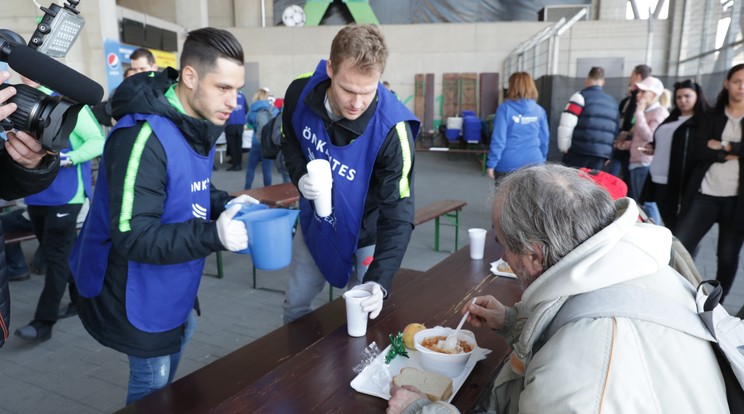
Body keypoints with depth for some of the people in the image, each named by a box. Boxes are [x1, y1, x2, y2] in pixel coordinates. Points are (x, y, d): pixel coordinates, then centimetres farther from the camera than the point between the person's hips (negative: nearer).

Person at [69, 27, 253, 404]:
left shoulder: (197, 124, -2)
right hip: (133, 290, -9)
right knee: (151, 378, 7)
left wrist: (226, 205, -10)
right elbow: (133, 237, -31)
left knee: (182, 332, 27)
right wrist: (214, 235, -39)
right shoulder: (142, 137, -31)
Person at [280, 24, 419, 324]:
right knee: (295, 308, 20)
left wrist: (379, 279, -38)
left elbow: (397, 211, -29)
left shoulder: (392, 128, -32)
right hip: (314, 224, 4)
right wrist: (300, 175, -19)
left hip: (364, 236, -4)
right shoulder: (300, 94, -20)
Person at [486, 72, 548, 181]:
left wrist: (491, 164, -7)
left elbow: (498, 139, -12)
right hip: (533, 164, 3)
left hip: (508, 164, -2)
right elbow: (544, 139, 7)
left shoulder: (505, 108, -8)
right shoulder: (539, 110, 2)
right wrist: (542, 160, 20)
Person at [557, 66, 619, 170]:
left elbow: (566, 125, -11)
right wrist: (608, 156, 23)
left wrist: (564, 148, -1)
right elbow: (615, 132, 19)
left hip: (579, 152, -5)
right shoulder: (613, 102, 17)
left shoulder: (581, 96, -2)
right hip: (602, 154, 5)